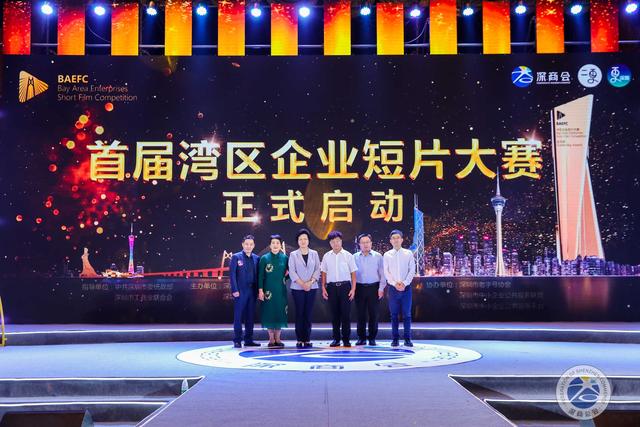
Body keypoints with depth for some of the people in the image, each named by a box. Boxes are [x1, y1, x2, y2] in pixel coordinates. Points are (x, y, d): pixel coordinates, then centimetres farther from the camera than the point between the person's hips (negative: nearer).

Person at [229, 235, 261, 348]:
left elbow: (257, 275, 12)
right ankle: (237, 340, 4)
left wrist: (258, 290, 5)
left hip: (252, 291, 4)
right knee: (238, 316, -1)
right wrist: (235, 290, -12)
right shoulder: (236, 257, 0)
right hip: (240, 291, -4)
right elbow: (232, 274, -5)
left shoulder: (256, 258, 11)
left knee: (250, 316, 7)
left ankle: (249, 340, 14)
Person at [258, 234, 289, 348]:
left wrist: (286, 275, -5)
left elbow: (287, 272, 16)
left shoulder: (284, 258, 6)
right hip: (268, 289, -2)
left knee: (280, 312, 2)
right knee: (269, 312, 0)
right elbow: (260, 275, -1)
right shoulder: (264, 258, 0)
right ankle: (271, 339, 9)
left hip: (281, 289, 2)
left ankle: (277, 338, 12)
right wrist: (260, 290, -6)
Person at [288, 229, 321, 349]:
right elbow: (292, 272, -3)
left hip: (312, 288, 1)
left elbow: (317, 270, 3)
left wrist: (310, 282, -11)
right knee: (299, 314, -2)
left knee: (308, 314, 1)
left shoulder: (314, 254, 8)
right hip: (297, 288, -1)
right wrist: (302, 284, -12)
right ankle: (299, 340, 2)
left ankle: (307, 340, 4)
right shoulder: (293, 255, 4)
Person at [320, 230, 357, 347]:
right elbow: (324, 273, 10)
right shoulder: (326, 256, 6)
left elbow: (353, 273, 1)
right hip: (331, 286, 2)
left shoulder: (348, 256, 0)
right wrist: (323, 288, 5)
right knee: (334, 314, 6)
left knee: (346, 313, -1)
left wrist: (353, 289, -5)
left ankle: (346, 339, 7)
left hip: (345, 286, -2)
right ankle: (336, 338, 15)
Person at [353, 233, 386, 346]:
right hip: (359, 288, 1)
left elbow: (382, 273, 4)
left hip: (374, 287, -1)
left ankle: (372, 338, 9)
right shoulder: (355, 257, 8)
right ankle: (361, 338, 10)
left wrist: (381, 288, -3)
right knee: (361, 314, 2)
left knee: (373, 314, 1)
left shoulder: (378, 256, 5)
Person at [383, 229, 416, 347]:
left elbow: (412, 270, 0)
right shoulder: (387, 255, 5)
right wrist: (395, 284, -11)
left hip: (406, 287, 0)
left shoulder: (408, 253, 4)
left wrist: (404, 283, -11)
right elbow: (386, 272, 1)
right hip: (393, 288, 0)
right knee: (394, 314, 3)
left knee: (407, 314, 1)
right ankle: (395, 338, 9)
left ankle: (407, 339, 7)